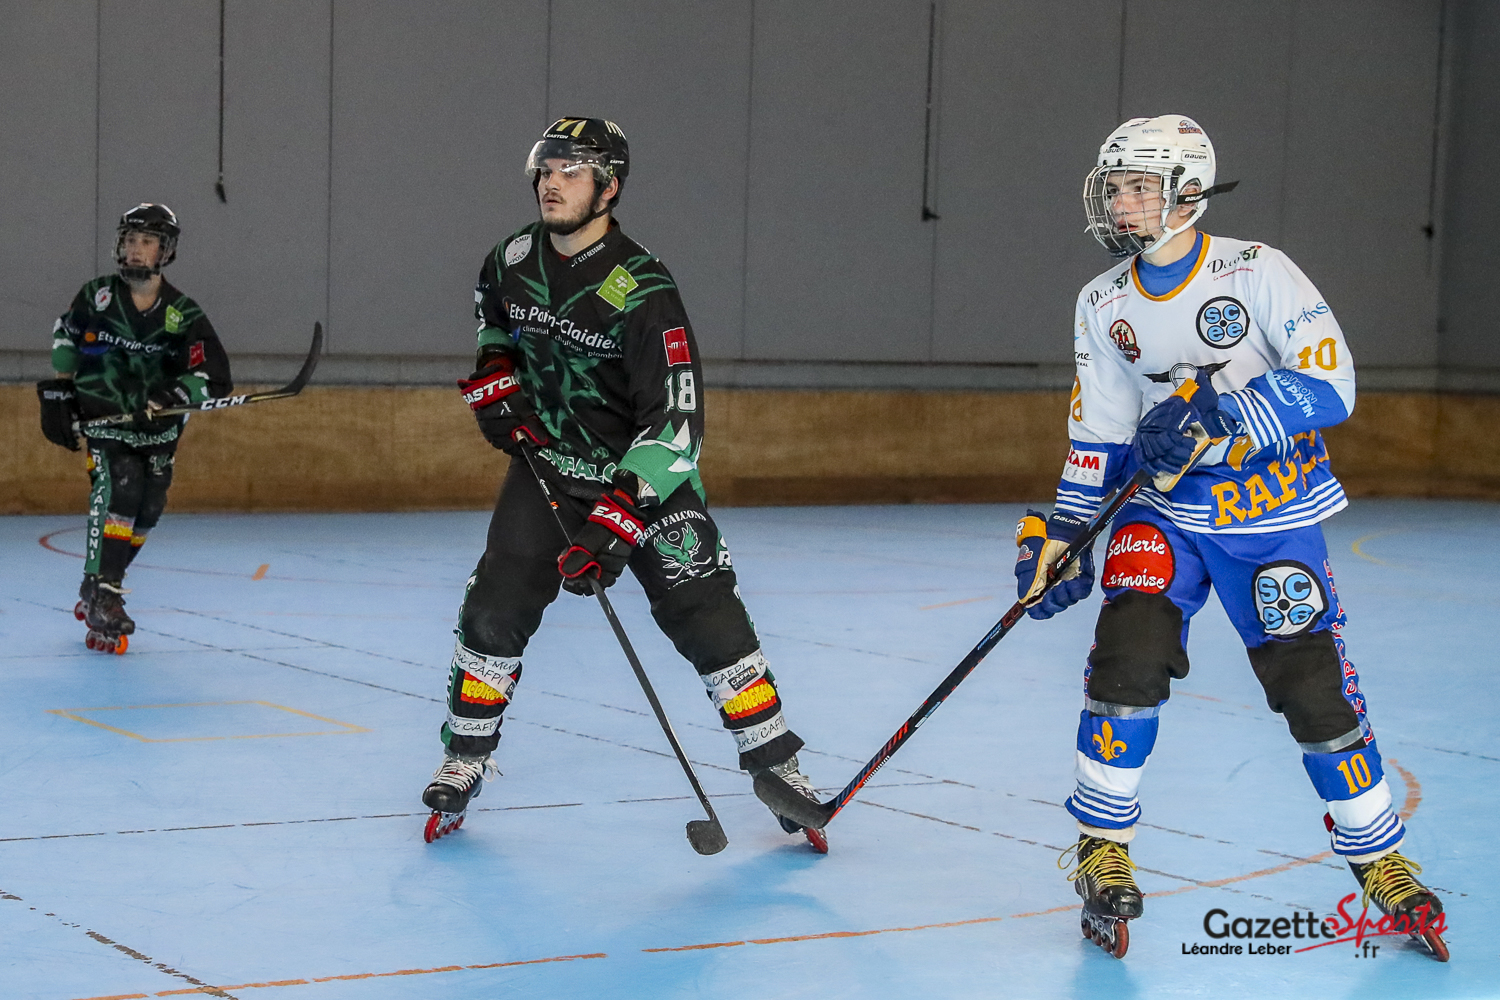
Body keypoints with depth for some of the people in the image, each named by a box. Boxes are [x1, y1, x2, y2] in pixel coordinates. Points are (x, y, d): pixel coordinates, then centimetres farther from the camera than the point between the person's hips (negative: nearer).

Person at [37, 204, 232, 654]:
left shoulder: (183, 315, -11)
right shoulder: (97, 295, -7)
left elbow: (216, 379, -19)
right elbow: (65, 337, 13)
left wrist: (176, 392, -36)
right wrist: (58, 392, 10)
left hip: (156, 428, 2)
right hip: (102, 415, -2)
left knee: (146, 510, 3)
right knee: (116, 489, -22)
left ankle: (103, 584, 25)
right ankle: (100, 595, -23)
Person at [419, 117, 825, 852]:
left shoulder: (642, 292, -26)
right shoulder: (512, 260, -7)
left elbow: (676, 419, -30)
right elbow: (492, 314, 21)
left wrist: (619, 518, -37)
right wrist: (493, 377, 4)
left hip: (644, 473, -4)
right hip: (547, 464, 4)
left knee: (706, 616, -10)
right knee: (494, 612, -5)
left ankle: (776, 765, 3)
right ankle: (463, 763, 12)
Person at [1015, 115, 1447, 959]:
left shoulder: (1258, 273, -13)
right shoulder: (1103, 304, 1)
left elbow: (1329, 384, -19)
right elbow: (1101, 437, 7)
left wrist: (1226, 415, -30)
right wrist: (1059, 536, -2)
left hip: (1274, 514, -3)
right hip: (1166, 510, 3)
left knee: (1315, 687, -3)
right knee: (1128, 655, -18)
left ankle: (1382, 859, 18)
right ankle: (1104, 849, -2)